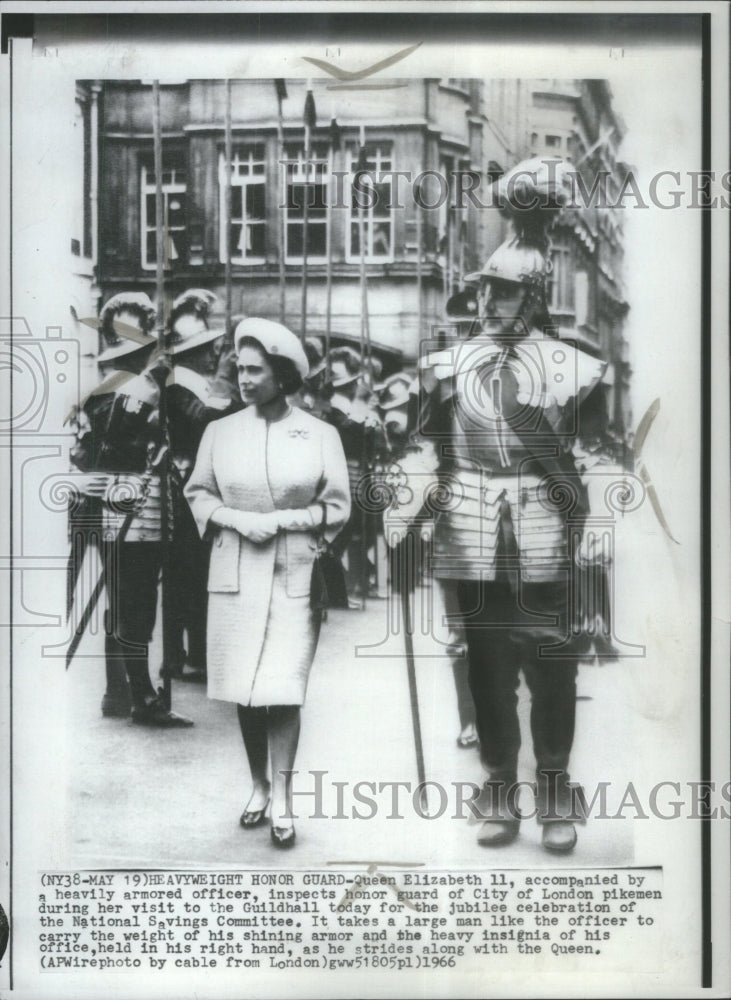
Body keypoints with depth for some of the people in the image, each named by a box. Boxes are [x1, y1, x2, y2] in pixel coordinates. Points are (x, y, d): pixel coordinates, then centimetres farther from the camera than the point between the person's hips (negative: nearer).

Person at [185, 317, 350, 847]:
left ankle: (283, 797, 2)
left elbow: (336, 507, 2)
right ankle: (259, 784, 22)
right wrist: (237, 519, -8)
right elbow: (198, 494, 10)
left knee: (282, 688, -7)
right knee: (243, 687, 6)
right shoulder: (220, 431, 4)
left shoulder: (320, 434, -1)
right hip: (236, 573, 2)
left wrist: (284, 520, -12)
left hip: (295, 574, -2)